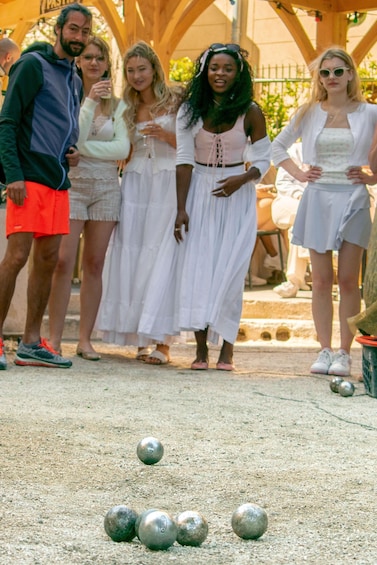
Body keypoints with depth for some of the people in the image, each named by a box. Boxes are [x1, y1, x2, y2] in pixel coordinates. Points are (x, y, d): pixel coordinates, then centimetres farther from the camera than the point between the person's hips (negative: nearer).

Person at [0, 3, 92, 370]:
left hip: (58, 180, 8)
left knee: (48, 259, 7)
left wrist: (71, 153, 8)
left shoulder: (74, 80, 19)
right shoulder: (33, 65, -5)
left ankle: (31, 343, 11)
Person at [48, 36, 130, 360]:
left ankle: (85, 339, 6)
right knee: (64, 262, -10)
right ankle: (54, 338, -6)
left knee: (94, 265, 3)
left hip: (106, 188, 3)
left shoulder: (117, 105, 9)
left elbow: (122, 148, -3)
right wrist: (89, 102, -18)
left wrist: (82, 147, -10)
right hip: (71, 183, -3)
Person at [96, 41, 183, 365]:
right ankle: (140, 335, 0)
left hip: (169, 182, -4)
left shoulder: (174, 101, 3)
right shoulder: (128, 108, 16)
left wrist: (165, 134, -16)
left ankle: (161, 340, -11)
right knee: (132, 253, -5)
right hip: (136, 182, 4)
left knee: (161, 253, -11)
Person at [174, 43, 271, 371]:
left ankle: (227, 347, 1)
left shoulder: (250, 113, -4)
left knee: (229, 269, -6)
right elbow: (184, 160, -1)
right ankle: (201, 348, 0)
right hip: (199, 193, 2)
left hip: (237, 197, -2)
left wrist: (242, 179, -19)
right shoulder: (191, 110, 0)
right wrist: (181, 208, -5)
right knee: (196, 267, -4)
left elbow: (263, 159, 0)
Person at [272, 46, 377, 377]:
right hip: (317, 200, 2)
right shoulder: (309, 114, 8)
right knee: (321, 281, 3)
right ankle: (325, 351, 9)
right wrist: (298, 173, 7)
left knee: (348, 280, -3)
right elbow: (278, 147, 19)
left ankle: (344, 353, 2)